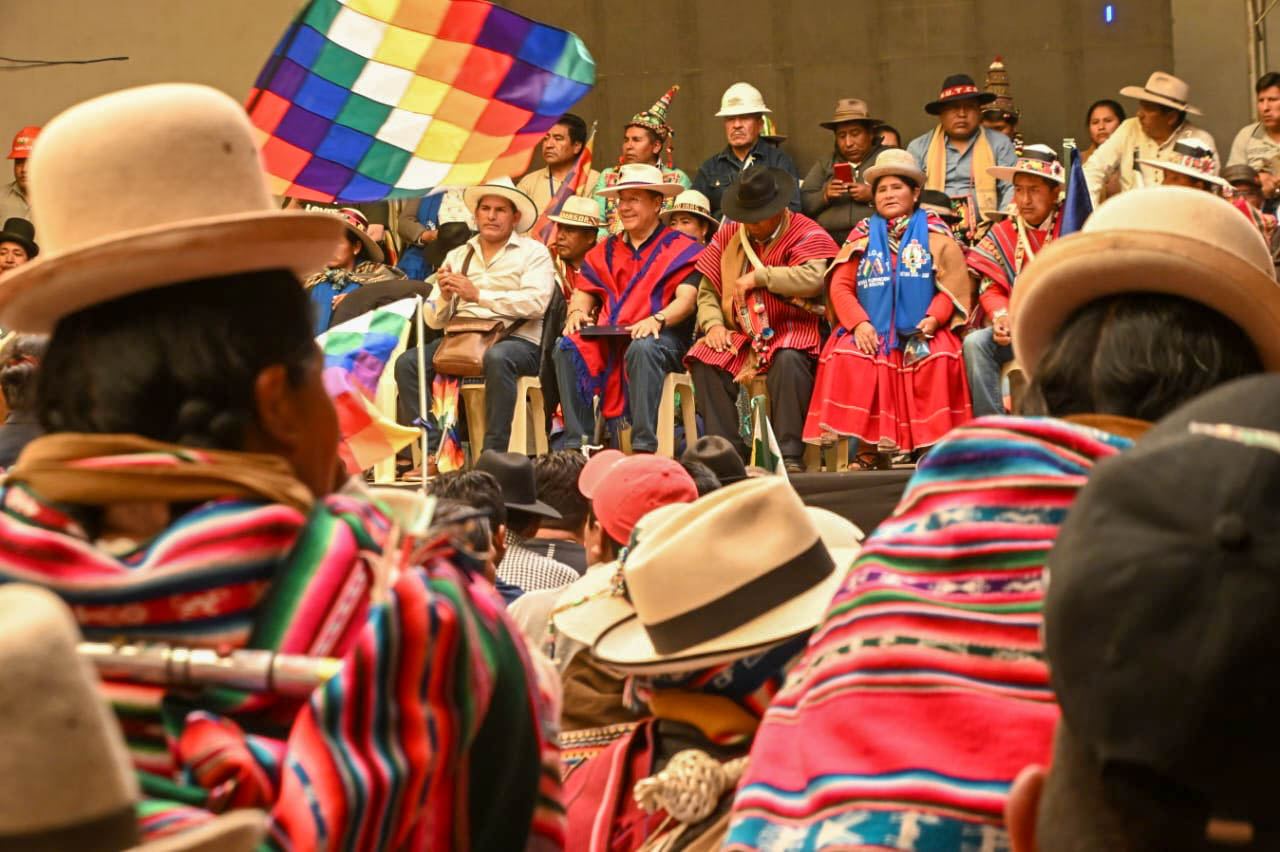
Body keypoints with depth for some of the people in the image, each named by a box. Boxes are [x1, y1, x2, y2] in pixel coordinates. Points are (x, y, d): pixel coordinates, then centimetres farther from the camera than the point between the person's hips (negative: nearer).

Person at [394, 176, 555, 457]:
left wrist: (479, 295, -15)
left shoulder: (533, 252, 8)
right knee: (407, 362, -20)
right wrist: (444, 297, -7)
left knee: (497, 358, -39)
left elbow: (536, 302, -12)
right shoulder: (457, 256, 21)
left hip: (517, 341, -5)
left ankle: (494, 453, -32)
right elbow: (433, 320, 16)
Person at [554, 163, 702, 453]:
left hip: (663, 337, -5)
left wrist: (658, 319, -27)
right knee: (567, 348, -24)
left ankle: (644, 447, -39)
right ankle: (576, 445, -26)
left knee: (642, 348, -39)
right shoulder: (606, 251, 23)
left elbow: (686, 298, -8)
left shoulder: (681, 248, 6)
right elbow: (584, 292, 17)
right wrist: (577, 312, -8)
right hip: (608, 339, 5)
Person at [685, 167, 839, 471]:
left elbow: (813, 279, -23)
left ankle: (790, 454, -32)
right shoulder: (728, 236, 13)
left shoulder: (805, 233, -3)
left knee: (788, 360, -37)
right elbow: (707, 290, 14)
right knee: (704, 361, -22)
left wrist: (758, 277, -16)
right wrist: (713, 323, -7)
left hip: (791, 331, -5)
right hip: (740, 334, 5)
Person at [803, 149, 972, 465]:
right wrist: (859, 323, -10)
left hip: (919, 332, -2)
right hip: (871, 331, 2)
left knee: (940, 359, -32)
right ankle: (867, 445, -23)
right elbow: (840, 285, 8)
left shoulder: (934, 232, 12)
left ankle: (933, 444, -22)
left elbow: (952, 283, 3)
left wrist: (934, 318, -15)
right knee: (845, 357, -28)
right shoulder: (864, 235, 17)